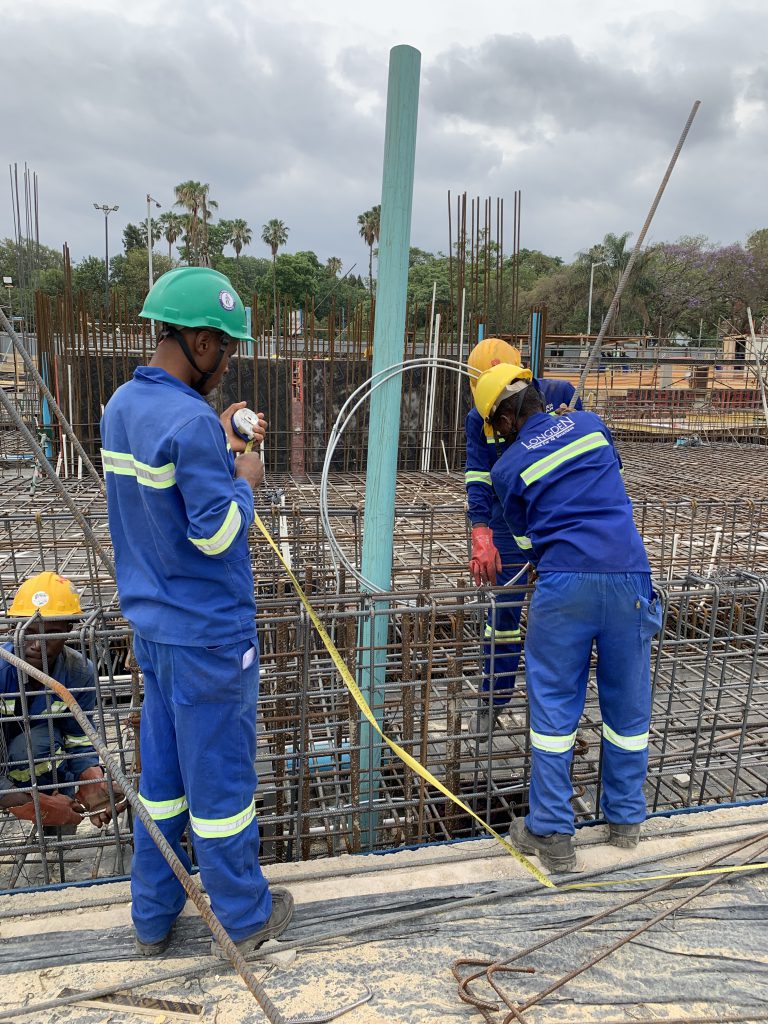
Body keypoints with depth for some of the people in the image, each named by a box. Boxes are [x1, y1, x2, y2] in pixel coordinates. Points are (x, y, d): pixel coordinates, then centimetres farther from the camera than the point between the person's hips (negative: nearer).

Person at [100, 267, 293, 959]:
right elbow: (218, 532, -22)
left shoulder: (123, 406, 6)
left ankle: (153, 918, 36)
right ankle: (244, 919, 29)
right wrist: (246, 480, -5)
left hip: (153, 625, 8)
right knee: (220, 778, 8)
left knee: (162, 773, 20)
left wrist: (221, 445, 11)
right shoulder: (190, 422, -22)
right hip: (208, 635, -8)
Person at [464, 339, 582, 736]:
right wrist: (481, 537, -28)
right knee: (503, 611, 3)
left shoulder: (559, 394, -10)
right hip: (510, 526, 0)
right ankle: (492, 701, 18)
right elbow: (478, 479, -16)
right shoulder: (479, 419, -8)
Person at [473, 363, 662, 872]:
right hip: (628, 577, 3)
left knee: (554, 709, 8)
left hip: (562, 584, -3)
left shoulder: (508, 469, 6)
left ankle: (551, 834, 15)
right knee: (628, 705, 15)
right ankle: (626, 820, 31)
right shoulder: (590, 425, 13)